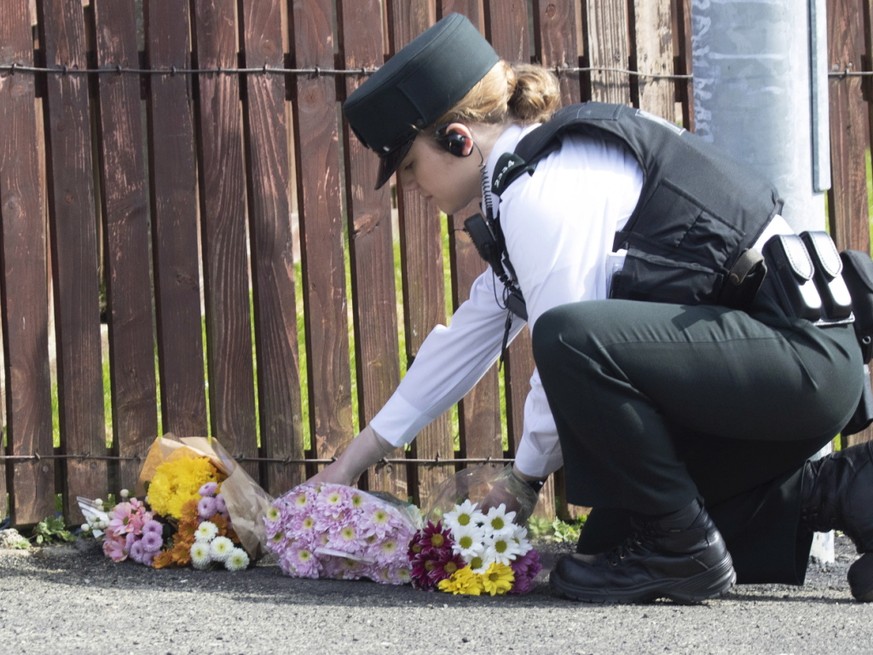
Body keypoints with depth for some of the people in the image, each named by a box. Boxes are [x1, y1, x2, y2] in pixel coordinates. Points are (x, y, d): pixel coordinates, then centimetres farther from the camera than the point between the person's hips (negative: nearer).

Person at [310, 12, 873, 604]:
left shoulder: (544, 193, -16)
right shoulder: (547, 162, 17)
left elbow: (567, 350, -16)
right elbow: (476, 329, 24)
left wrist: (522, 478, 2)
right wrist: (361, 454, 27)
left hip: (797, 348, -11)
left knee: (572, 337, -31)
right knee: (612, 541, 13)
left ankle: (682, 551, -15)